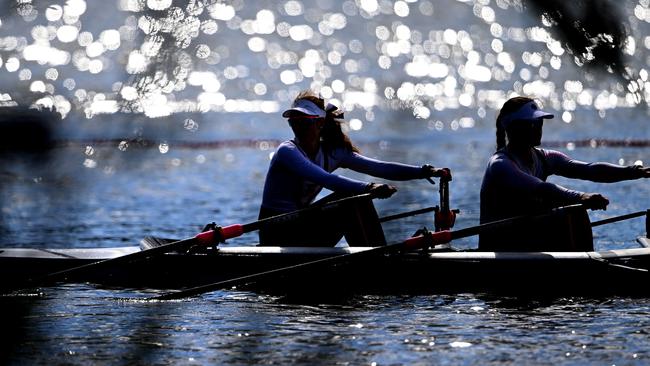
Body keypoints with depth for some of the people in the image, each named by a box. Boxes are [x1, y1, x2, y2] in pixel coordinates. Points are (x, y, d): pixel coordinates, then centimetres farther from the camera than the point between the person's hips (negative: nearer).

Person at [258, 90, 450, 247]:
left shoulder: (332, 153, 4)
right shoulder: (287, 152, -16)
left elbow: (378, 168, -3)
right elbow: (326, 179, -32)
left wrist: (425, 171, -12)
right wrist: (368, 188, -44)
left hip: (300, 223, 7)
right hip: (278, 234, -7)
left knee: (358, 199, -9)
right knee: (351, 201, -18)